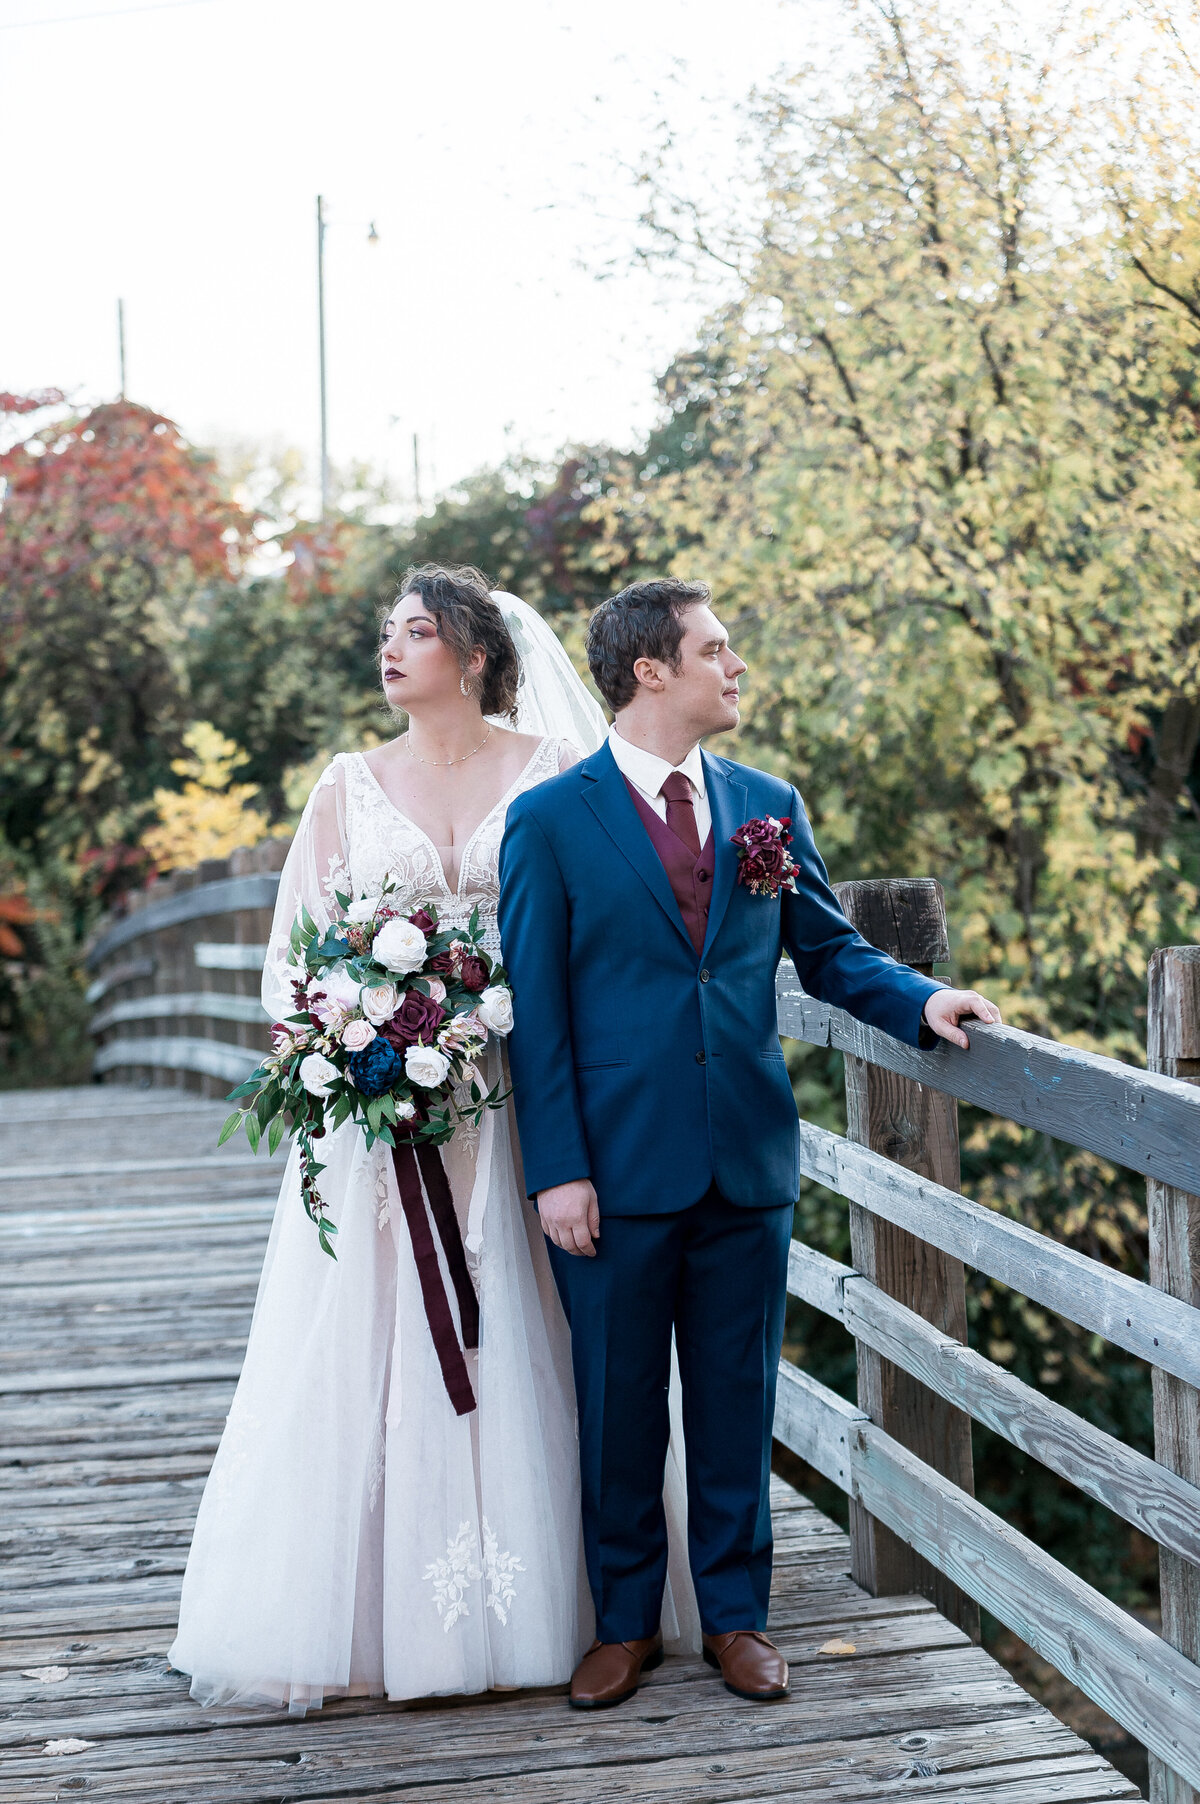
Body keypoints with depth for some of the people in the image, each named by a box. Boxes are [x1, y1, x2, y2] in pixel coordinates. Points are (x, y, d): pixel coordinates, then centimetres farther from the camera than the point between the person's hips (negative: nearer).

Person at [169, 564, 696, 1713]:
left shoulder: (550, 770, 4)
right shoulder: (351, 786, 9)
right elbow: (303, 949, 9)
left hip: (515, 1097, -1)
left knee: (507, 1339, 0)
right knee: (369, 1342, 0)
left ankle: (527, 1600, 11)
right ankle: (366, 1608, 9)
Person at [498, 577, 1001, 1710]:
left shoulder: (766, 805, 8)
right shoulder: (550, 821, -3)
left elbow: (826, 948, 13)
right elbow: (535, 1008, -5)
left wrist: (919, 1000, -7)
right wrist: (557, 1169, -10)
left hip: (748, 1159, 3)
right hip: (619, 1165, -3)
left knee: (736, 1397, 11)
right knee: (618, 1403, 8)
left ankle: (735, 1616, 25)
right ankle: (625, 1623, 24)